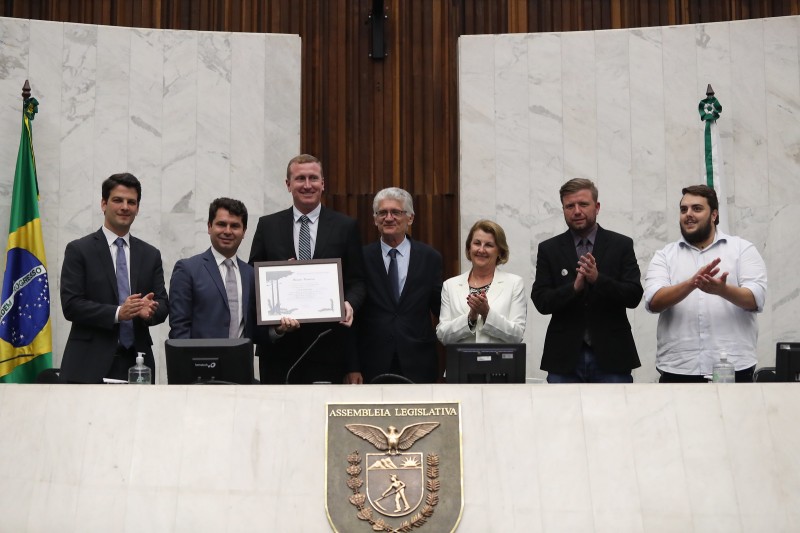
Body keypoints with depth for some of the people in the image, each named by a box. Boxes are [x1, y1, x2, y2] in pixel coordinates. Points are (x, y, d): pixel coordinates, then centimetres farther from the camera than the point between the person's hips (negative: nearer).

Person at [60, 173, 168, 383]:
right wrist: (117, 313, -18)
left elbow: (163, 304, 10)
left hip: (137, 363, 3)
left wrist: (150, 310, -14)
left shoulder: (151, 255, 14)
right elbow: (71, 305, -6)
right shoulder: (79, 250, 3)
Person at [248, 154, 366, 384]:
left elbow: (357, 281, 7)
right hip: (279, 347, 1)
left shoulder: (345, 226, 6)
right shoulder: (267, 226, 9)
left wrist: (349, 304, -15)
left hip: (328, 347, -1)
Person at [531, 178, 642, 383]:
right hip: (564, 358, 1)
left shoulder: (621, 245, 4)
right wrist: (574, 287, -20)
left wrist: (598, 279, -20)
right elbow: (541, 301, -2)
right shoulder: (549, 249, 6)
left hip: (611, 356, 0)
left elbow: (634, 296, -4)